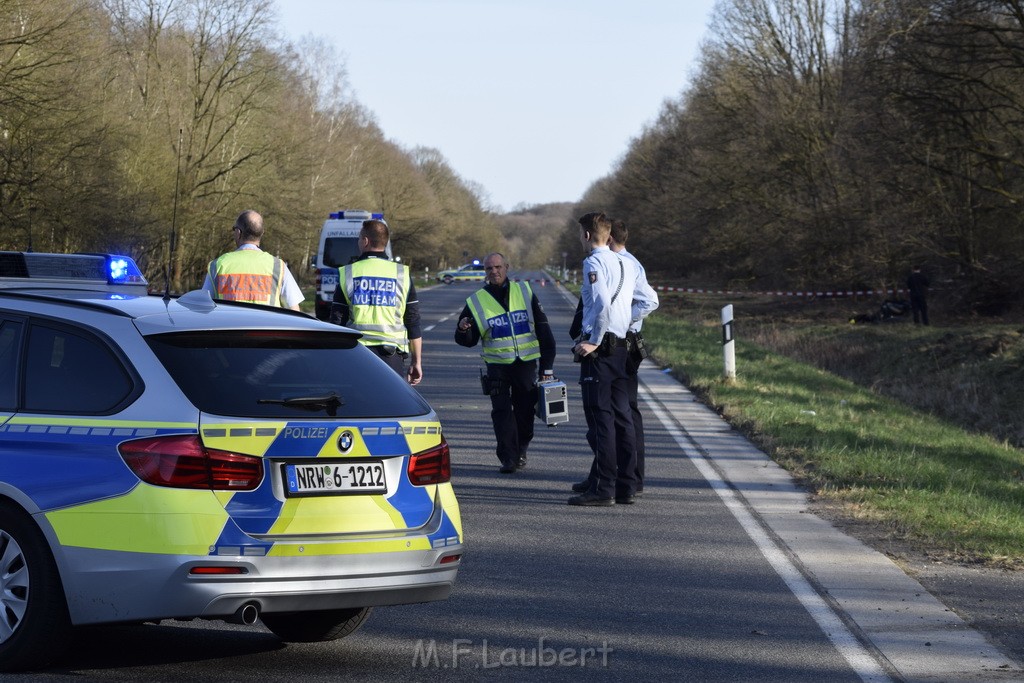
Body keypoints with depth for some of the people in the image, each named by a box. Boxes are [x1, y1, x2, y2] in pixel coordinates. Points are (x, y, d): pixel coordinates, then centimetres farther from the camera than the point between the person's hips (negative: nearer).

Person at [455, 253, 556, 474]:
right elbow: (469, 341, 8)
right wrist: (463, 330, -17)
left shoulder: (525, 292, 6)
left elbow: (543, 330, 9)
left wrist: (547, 366, 4)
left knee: (525, 410, 6)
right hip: (497, 364, -1)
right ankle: (508, 458, -7)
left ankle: (520, 452, 24)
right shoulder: (477, 302, 4)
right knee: (501, 411, -10)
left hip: (526, 362, 1)